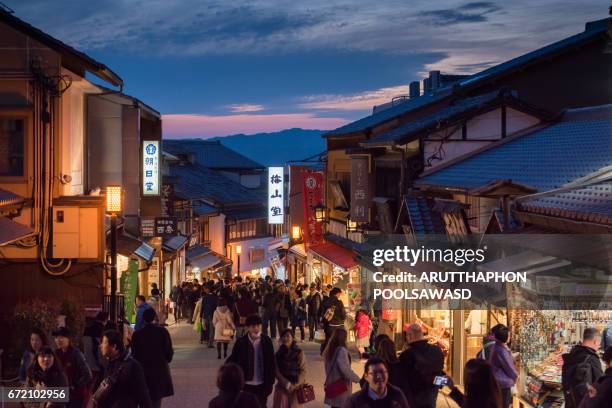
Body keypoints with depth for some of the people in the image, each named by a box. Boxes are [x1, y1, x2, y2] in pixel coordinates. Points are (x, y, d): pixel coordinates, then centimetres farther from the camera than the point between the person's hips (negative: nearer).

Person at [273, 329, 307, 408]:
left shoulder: (299, 353, -3)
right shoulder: (278, 354, 4)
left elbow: (303, 371, -6)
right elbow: (277, 372, -1)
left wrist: (295, 385, -15)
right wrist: (287, 384, -12)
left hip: (296, 388, -2)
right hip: (282, 387, 2)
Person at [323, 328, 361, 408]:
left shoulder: (328, 350, 6)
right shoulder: (341, 350, -19)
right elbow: (346, 370, -21)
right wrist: (358, 379, -9)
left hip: (331, 385, 8)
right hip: (341, 387, -8)